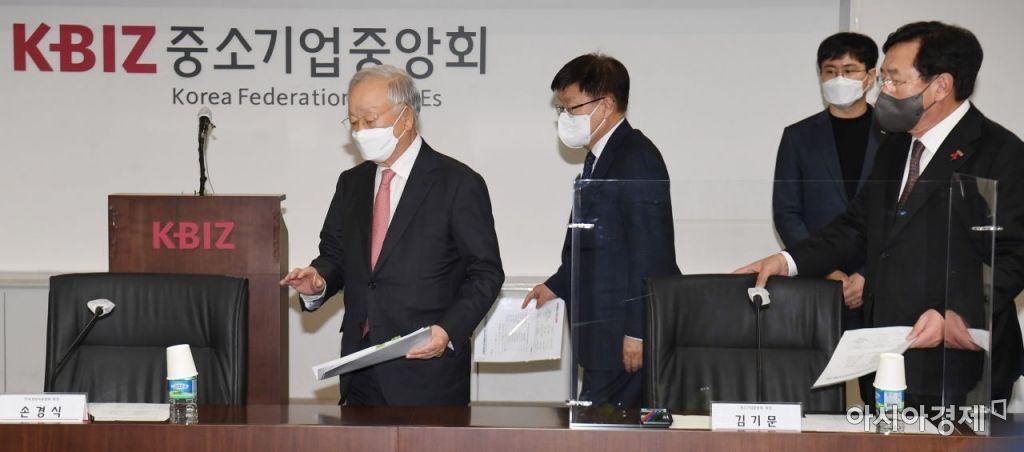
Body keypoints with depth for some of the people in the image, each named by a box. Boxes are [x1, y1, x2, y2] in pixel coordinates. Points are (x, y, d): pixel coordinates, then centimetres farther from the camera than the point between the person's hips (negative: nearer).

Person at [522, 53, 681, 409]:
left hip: (625, 337, -10)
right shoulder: (600, 159, 17)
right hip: (604, 336, 10)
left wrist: (637, 333, -20)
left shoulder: (637, 159, -14)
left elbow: (650, 251, -19)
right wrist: (557, 286, 16)